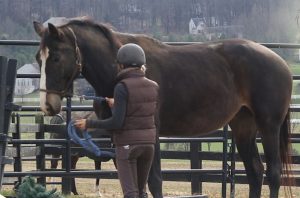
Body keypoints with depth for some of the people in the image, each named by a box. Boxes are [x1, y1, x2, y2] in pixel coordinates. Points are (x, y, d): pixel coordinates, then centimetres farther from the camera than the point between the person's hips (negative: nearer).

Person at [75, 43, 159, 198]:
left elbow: (116, 123, -18)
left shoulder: (122, 87, -15)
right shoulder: (153, 87, 3)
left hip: (127, 144, -6)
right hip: (149, 142, 6)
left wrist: (89, 124, -8)